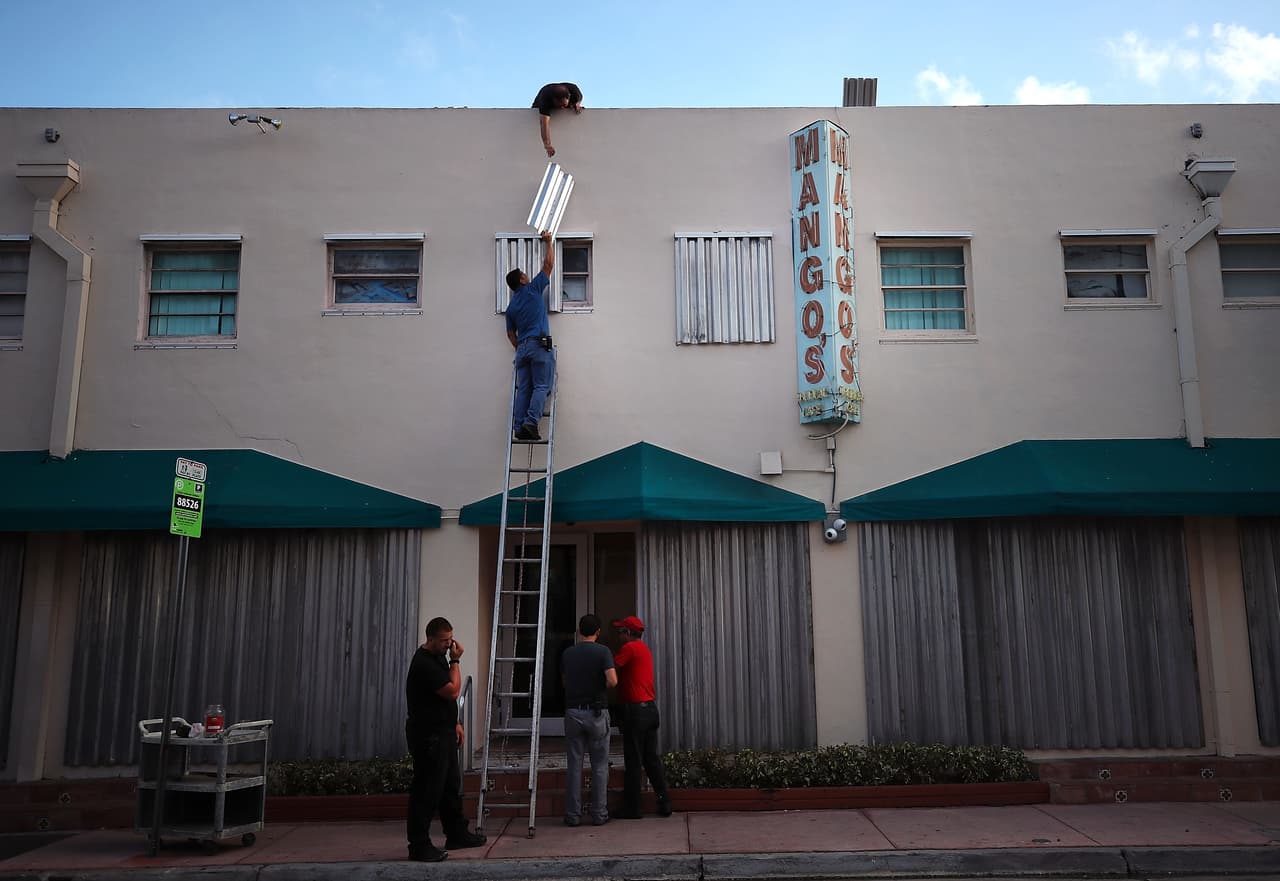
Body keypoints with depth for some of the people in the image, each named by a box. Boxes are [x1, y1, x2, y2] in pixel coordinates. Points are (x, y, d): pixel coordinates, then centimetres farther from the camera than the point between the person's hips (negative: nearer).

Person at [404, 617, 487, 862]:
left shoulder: (439, 657, 11)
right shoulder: (423, 663, -21)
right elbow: (453, 691, -22)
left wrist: (455, 723, 18)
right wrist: (455, 661, -15)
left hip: (443, 733, 10)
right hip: (428, 737, -10)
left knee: (451, 786, 18)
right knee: (427, 791, -3)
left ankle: (456, 834, 30)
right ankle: (419, 846, 5)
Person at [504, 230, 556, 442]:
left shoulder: (511, 306, 19)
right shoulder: (533, 289, 5)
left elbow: (511, 333, 22)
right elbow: (548, 263, 11)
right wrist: (549, 242, 22)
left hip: (522, 347, 5)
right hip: (540, 344, -5)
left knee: (523, 389, 2)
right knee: (541, 386, -8)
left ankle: (519, 427, -7)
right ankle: (531, 422, -23)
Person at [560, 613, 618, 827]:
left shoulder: (567, 653, 5)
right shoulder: (603, 651, -7)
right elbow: (612, 681, -18)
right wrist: (602, 687, 3)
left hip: (573, 711, 3)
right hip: (596, 712, -3)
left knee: (574, 765, 7)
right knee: (599, 766, 6)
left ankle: (573, 815, 10)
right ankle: (599, 814, 9)